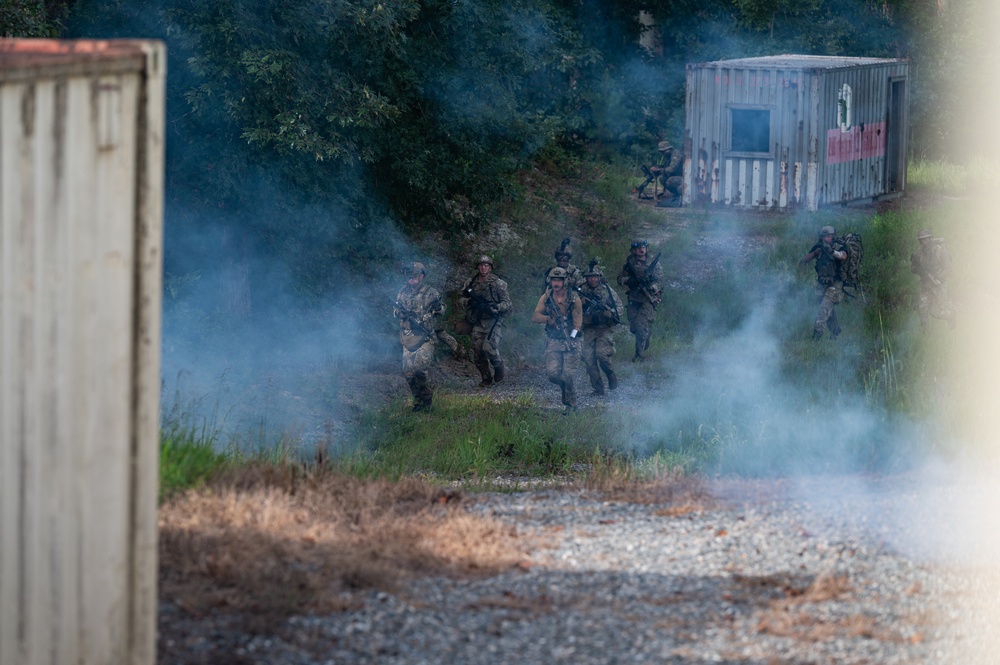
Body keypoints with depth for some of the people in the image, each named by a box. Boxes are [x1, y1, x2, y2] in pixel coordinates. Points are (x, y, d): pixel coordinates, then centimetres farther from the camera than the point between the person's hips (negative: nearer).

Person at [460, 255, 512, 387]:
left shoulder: (498, 284, 0)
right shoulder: (471, 283, 11)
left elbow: (507, 303, -1)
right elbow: (461, 300, 15)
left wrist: (495, 308, -18)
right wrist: (469, 302, -8)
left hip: (492, 321, -4)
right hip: (477, 323, 4)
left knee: (488, 347, -21)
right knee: (477, 353, 0)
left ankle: (498, 366, 7)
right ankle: (486, 379, 16)